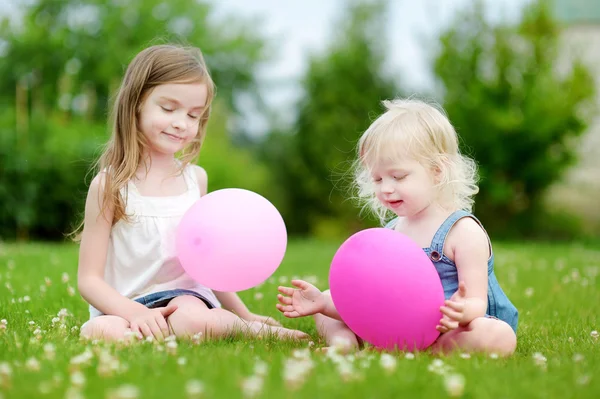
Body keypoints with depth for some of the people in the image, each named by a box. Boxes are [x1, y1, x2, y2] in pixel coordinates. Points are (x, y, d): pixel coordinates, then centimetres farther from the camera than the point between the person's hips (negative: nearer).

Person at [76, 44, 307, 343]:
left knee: (192, 318, -37)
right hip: (123, 307, -1)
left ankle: (245, 327, -8)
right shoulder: (110, 184, -4)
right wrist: (134, 312, -23)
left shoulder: (195, 178, 9)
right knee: (103, 331, -38)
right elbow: (89, 278, -5)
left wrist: (244, 314, 22)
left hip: (186, 296, 1)